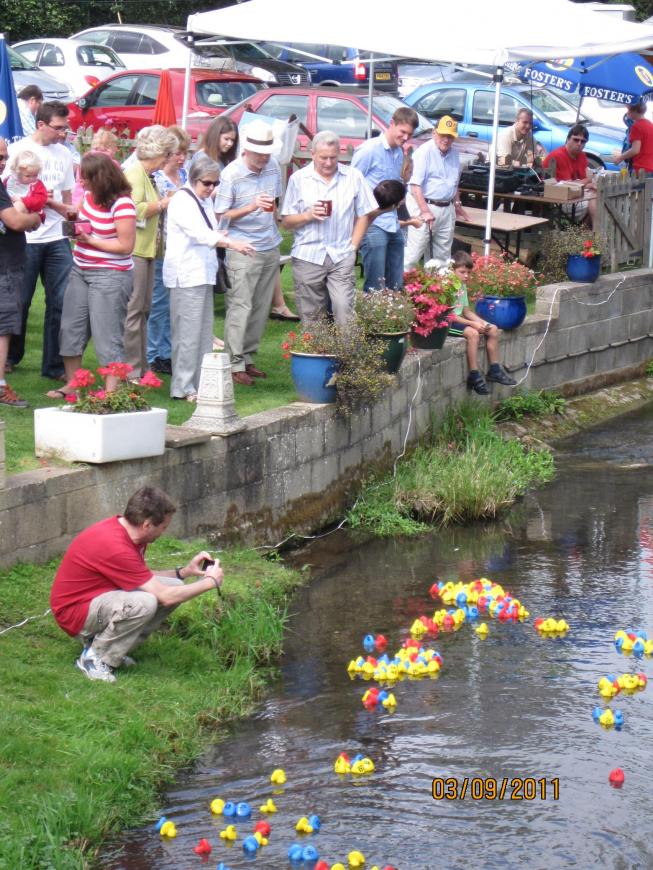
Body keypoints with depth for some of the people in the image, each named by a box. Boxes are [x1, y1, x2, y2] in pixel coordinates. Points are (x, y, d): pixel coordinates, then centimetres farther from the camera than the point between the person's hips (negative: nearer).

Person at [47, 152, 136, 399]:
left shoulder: (122, 205, -20)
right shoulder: (90, 195, 2)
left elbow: (126, 245, -20)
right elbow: (78, 214, 24)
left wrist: (89, 239, -19)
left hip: (109, 276, -9)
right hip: (81, 271, 9)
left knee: (107, 335, -6)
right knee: (71, 328, 13)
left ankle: (111, 391, -1)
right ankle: (71, 385, 25)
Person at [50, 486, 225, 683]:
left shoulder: (128, 531, -1)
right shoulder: (115, 546, -30)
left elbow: (146, 578, 16)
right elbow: (165, 597, -25)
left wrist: (184, 572, 5)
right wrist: (210, 582, -13)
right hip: (74, 613, -10)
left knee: (175, 587, -2)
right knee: (144, 603, -35)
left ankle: (115, 648, 5)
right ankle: (94, 658, -13)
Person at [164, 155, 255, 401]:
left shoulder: (205, 201, 17)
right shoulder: (182, 201, -13)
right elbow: (200, 233, -28)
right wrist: (232, 243, -39)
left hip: (203, 273, 10)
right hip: (185, 275, -10)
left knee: (204, 332, 10)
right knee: (188, 332, -9)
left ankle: (200, 382, 15)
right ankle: (183, 387, -6)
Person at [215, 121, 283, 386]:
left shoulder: (273, 167, 5)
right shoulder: (231, 174, -13)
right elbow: (221, 215, -13)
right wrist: (251, 207, -24)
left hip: (270, 248, 6)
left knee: (261, 308, 8)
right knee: (240, 307, -8)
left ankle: (248, 358, 17)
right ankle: (235, 365, -5)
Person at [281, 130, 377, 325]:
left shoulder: (353, 177, 6)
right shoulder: (298, 179, 5)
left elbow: (363, 215, 9)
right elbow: (286, 222, 6)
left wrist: (353, 247, 0)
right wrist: (308, 215, -12)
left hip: (341, 257, 0)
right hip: (308, 256, 1)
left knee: (345, 312, -12)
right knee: (311, 319, 5)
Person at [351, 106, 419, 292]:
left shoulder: (399, 153, 13)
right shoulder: (369, 150, -9)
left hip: (393, 226, 7)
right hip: (373, 226, -7)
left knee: (396, 286, 9)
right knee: (376, 287, -7)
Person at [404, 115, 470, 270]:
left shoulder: (453, 154, 12)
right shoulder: (424, 152, -12)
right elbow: (415, 185, -18)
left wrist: (457, 204, 23)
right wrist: (425, 211, -23)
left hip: (447, 209, 8)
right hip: (425, 206, -8)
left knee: (442, 255, 10)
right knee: (413, 252, -10)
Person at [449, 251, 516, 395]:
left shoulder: (462, 286, 13)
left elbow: (467, 311, 15)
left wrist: (482, 323, -2)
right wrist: (473, 324, -22)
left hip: (460, 320, 10)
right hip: (448, 323, -10)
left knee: (493, 329, 3)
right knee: (472, 333, -32)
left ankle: (494, 369, 8)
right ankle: (474, 376, -28)